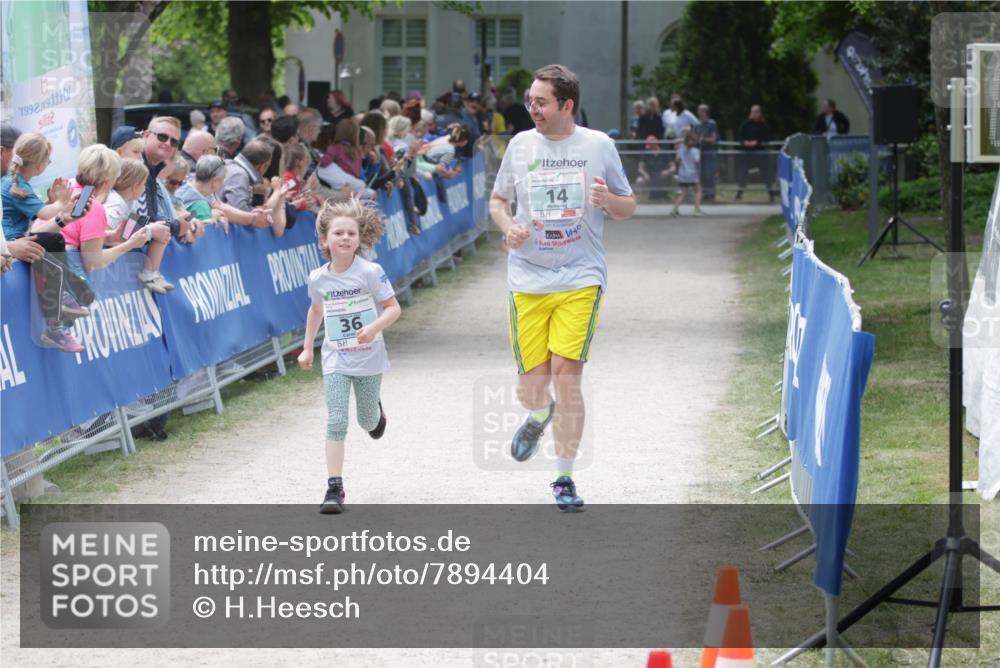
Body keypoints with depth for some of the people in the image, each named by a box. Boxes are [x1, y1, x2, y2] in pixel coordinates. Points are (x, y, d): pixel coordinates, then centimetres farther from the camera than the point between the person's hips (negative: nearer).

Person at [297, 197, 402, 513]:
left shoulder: (370, 272, -14)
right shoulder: (318, 279, -3)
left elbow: (394, 308, -11)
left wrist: (374, 327, -29)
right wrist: (307, 348, 19)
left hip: (369, 358, -1)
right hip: (335, 360, 1)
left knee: (367, 422, 14)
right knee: (336, 421, -11)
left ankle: (375, 411, 54)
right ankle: (334, 488, -12)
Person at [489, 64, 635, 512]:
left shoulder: (598, 146, 0)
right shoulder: (520, 145, 5)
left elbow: (628, 207, 9)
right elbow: (497, 200, 16)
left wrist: (607, 200, -15)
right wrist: (508, 227, -6)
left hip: (580, 278, -2)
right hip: (527, 279, 2)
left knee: (566, 374, -14)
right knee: (532, 385, 1)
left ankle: (564, 478, 0)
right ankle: (539, 416, 41)